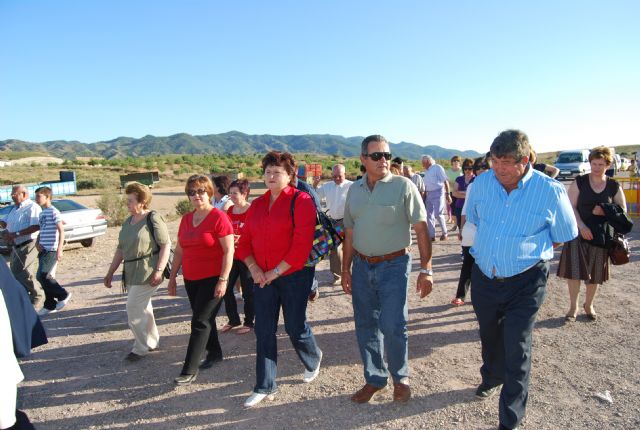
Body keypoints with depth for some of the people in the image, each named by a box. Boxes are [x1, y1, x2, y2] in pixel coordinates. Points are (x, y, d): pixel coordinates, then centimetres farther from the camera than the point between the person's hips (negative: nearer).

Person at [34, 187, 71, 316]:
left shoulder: (53, 212, -10)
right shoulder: (42, 213, 15)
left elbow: (61, 231, -15)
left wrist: (59, 250, -19)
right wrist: (37, 243, 4)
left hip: (51, 250, -9)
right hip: (43, 250, 9)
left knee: (41, 276, -13)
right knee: (45, 277, 9)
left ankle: (63, 295, 3)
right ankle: (50, 305, 17)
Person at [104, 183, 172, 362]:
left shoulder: (153, 219, -12)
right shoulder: (128, 222, 12)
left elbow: (166, 245, -17)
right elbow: (120, 249, 17)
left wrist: (159, 270, -22)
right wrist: (110, 272, 16)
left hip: (147, 273, -8)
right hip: (131, 274, 8)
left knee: (133, 309, -5)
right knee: (143, 309, 16)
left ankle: (141, 348, 12)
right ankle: (152, 342, 32)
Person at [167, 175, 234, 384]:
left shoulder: (218, 217, -12)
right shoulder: (186, 219, 9)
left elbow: (229, 251, -15)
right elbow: (179, 251, 15)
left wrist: (223, 280, -18)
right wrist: (172, 277, 15)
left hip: (212, 279, -6)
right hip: (191, 279, 7)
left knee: (200, 322, -4)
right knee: (205, 319, 17)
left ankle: (189, 370, 4)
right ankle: (214, 352, 35)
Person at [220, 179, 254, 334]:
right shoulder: (229, 211, 7)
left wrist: (241, 239, -24)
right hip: (231, 256, 6)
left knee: (248, 291, 5)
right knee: (226, 288, 10)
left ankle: (249, 322, 23)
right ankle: (233, 320, 29)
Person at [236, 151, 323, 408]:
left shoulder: (301, 201, -10)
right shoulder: (257, 204, 9)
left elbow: (302, 245, -17)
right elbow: (245, 241, 10)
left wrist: (275, 272, -16)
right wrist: (253, 267, -7)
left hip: (294, 275, -5)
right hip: (262, 277, 5)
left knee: (295, 327, 7)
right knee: (264, 331, 7)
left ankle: (313, 360, 40)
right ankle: (265, 386, 22)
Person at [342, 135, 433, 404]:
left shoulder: (403, 186, -7)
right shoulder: (354, 190, 6)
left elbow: (421, 228, -8)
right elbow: (350, 233, 12)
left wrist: (426, 268, -13)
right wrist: (346, 269, 12)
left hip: (393, 265, -4)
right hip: (362, 266, 5)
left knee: (392, 326, -2)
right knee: (365, 326, 11)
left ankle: (400, 377, 26)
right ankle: (375, 378, 31)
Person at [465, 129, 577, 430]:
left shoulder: (551, 191, -13)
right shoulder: (481, 183, -4)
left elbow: (563, 237, 1)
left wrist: (524, 250, 0)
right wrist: (493, 247, 9)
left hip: (525, 282, -3)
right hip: (484, 277, 4)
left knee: (516, 351, 0)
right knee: (489, 337, 24)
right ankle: (492, 378, 53)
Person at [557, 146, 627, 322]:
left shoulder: (614, 186, 3)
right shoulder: (579, 182, -2)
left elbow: (622, 210, 5)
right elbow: (571, 207, -6)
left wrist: (605, 212, -15)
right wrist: (581, 226, -18)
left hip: (601, 235, 2)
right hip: (578, 233, -2)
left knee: (595, 273, 10)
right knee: (574, 270, -5)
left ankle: (589, 305, 30)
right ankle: (573, 307, 10)